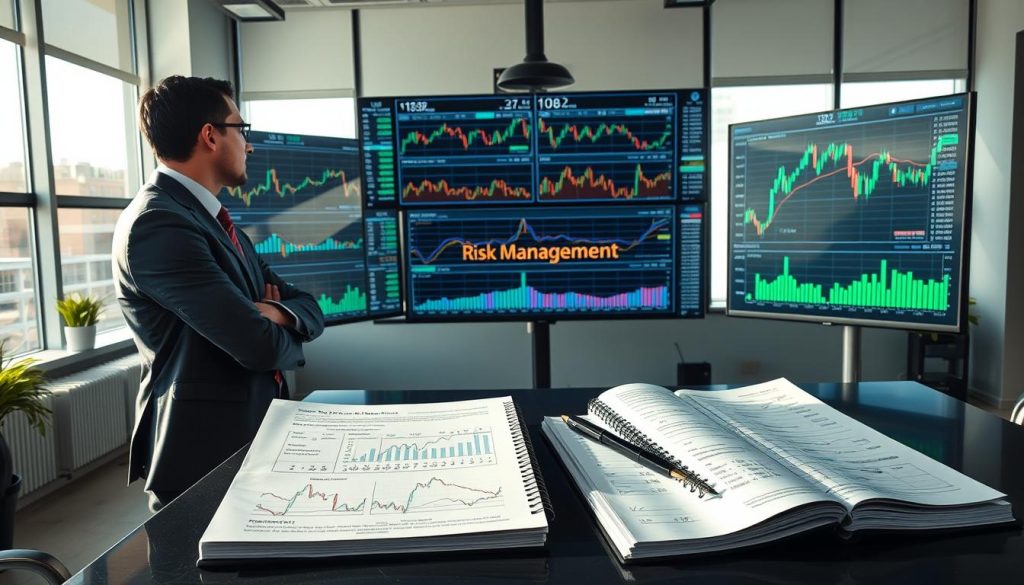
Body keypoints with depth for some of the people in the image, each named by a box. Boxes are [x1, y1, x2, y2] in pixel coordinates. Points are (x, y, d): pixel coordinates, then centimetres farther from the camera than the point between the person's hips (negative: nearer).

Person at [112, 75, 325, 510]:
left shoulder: (218, 224, 11)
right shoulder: (157, 223, -20)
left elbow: (309, 308, 9)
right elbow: (260, 345, -25)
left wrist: (276, 313, -14)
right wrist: (285, 340, -2)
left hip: (255, 438, 9)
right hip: (204, 455, -9)